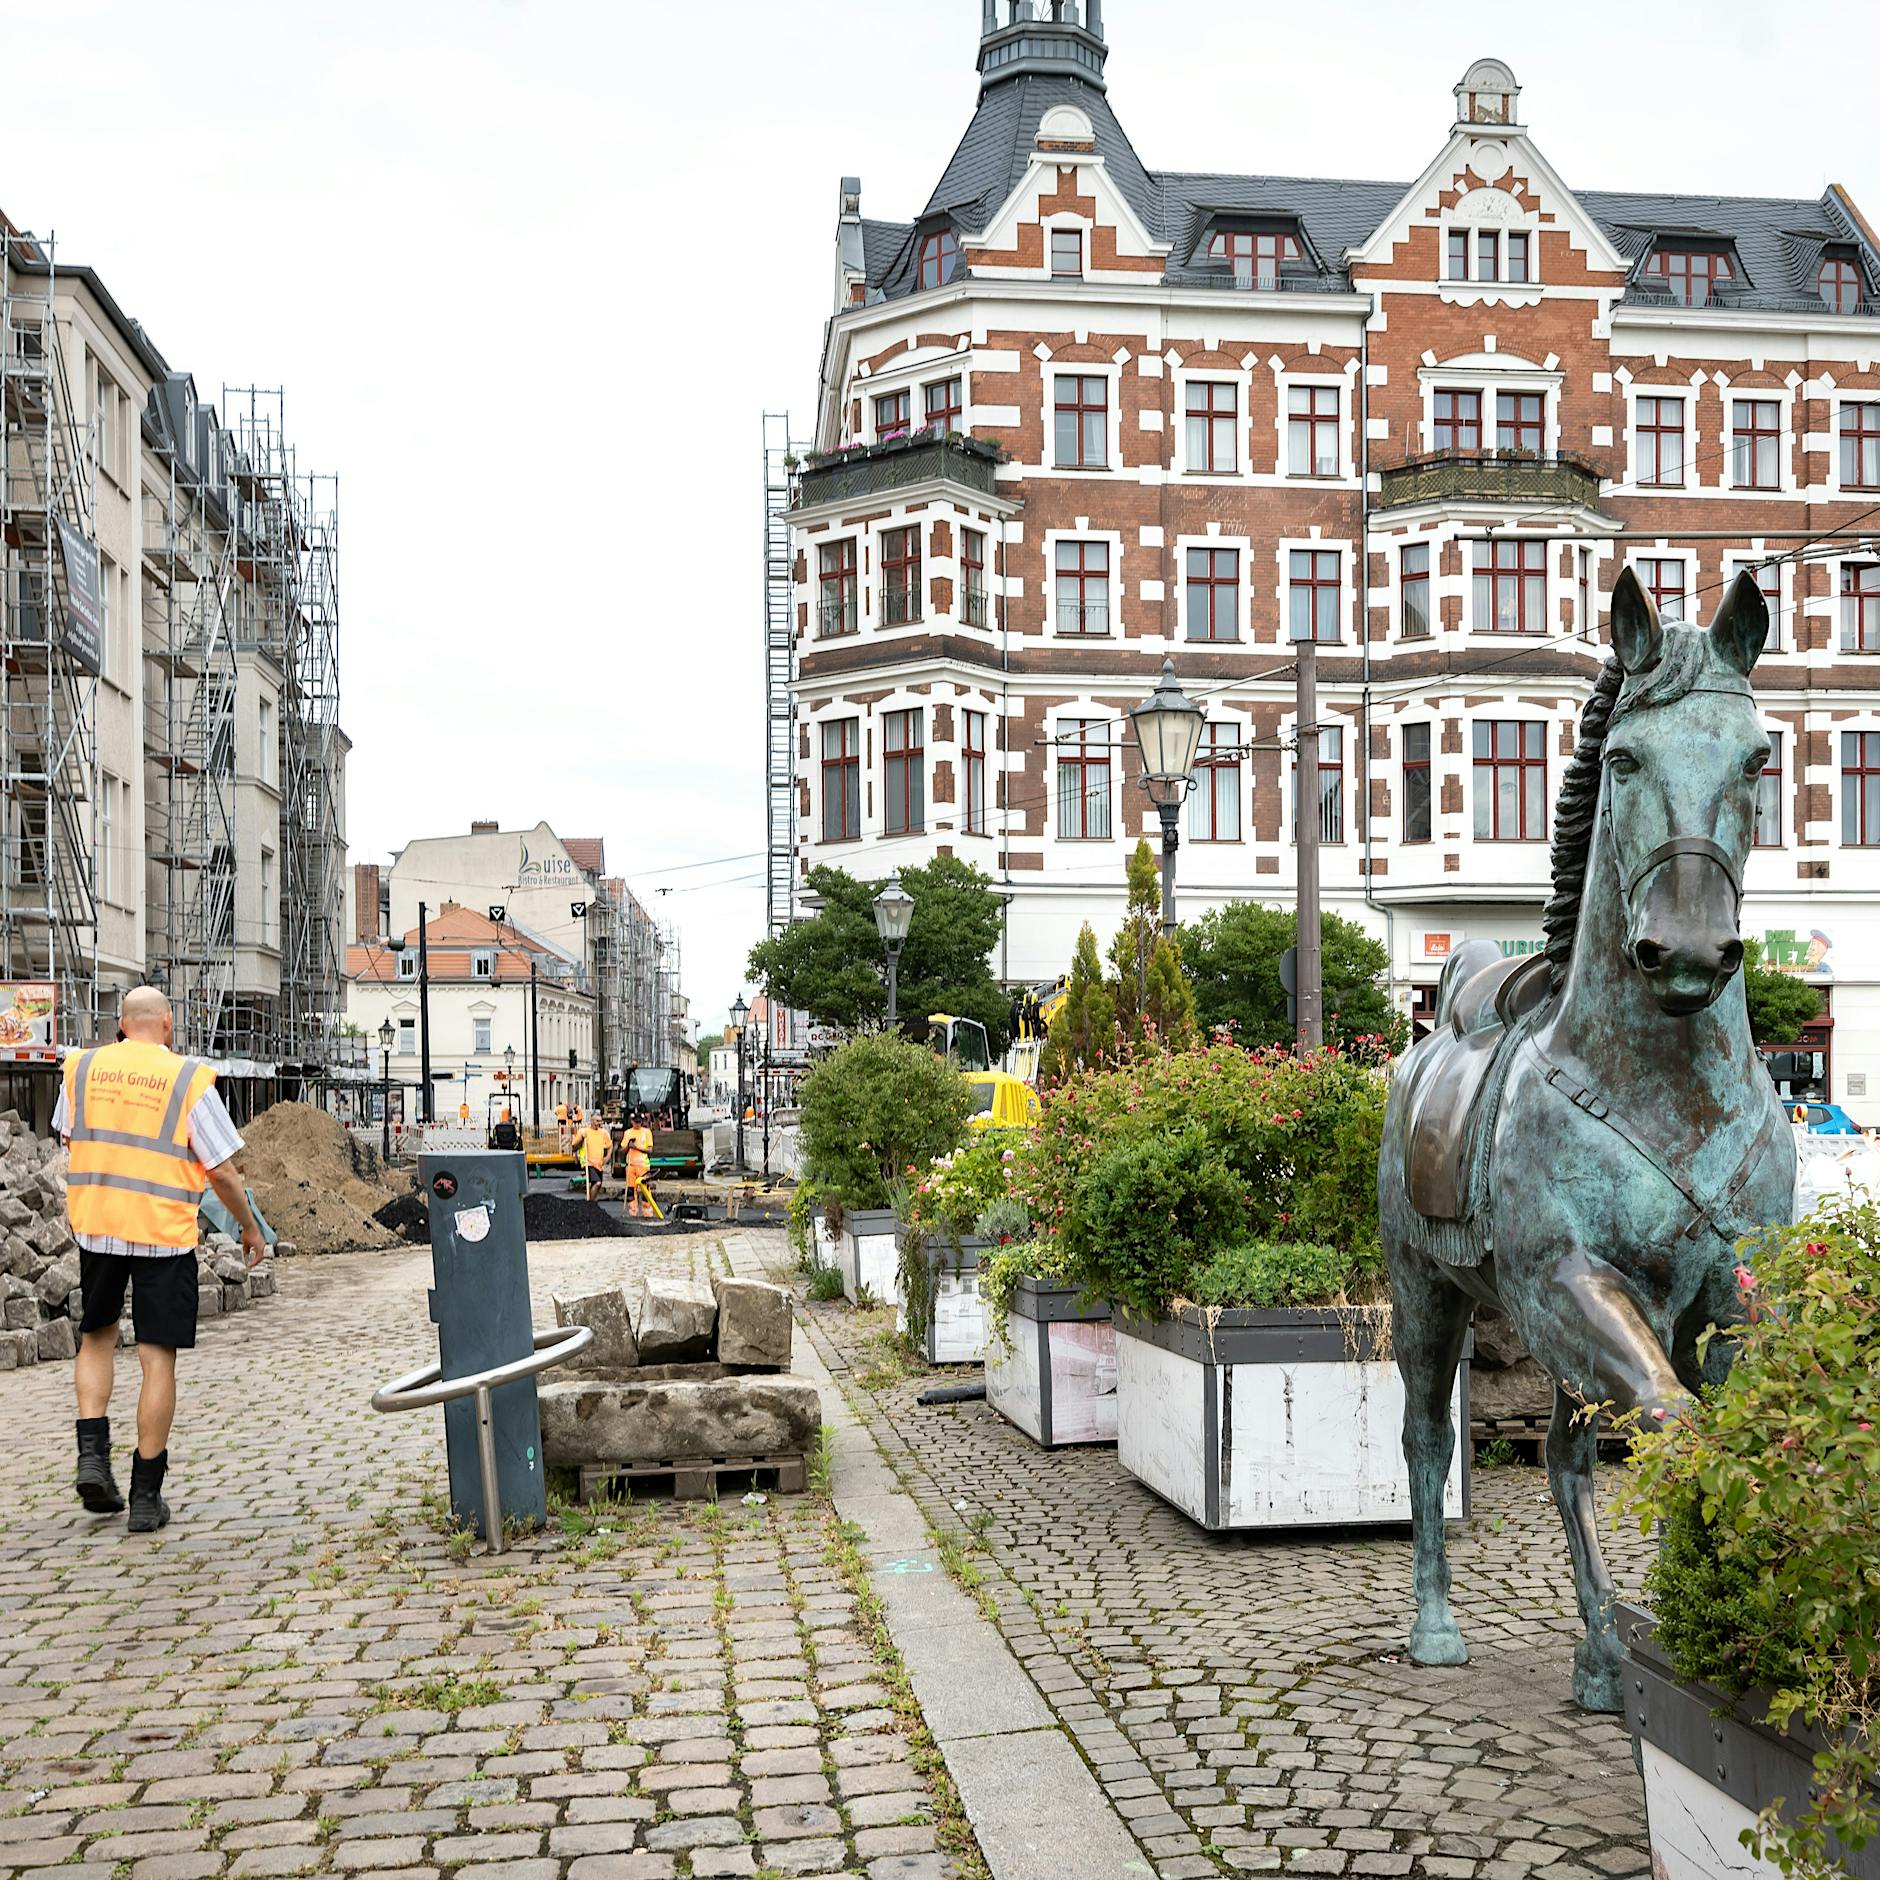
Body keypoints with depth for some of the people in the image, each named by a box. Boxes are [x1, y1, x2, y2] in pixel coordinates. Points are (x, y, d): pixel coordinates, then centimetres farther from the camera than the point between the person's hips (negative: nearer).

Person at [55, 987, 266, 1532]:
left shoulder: (82, 1067, 2)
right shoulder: (189, 1078, -8)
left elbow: (68, 1138, 17)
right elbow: (221, 1170, -5)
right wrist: (250, 1227, 8)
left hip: (95, 1225, 3)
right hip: (164, 1233, -3)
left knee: (97, 1335, 23)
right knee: (158, 1358, 3)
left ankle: (92, 1454, 7)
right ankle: (146, 1496, 7)